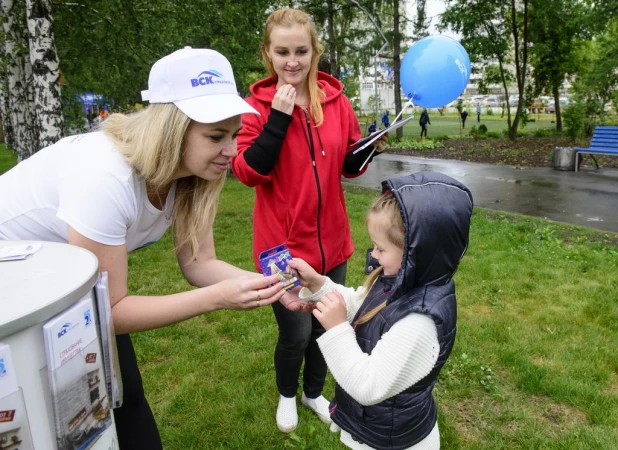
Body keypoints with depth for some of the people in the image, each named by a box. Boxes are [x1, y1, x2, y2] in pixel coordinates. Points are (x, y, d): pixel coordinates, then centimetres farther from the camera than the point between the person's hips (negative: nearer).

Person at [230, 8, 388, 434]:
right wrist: (277, 119, -22)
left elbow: (349, 166, 8)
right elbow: (248, 172, -16)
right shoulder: (258, 105, -8)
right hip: (283, 243, -3)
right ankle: (287, 395, 38)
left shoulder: (337, 101, 1)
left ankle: (314, 392, 45)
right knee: (296, 332, 5)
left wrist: (370, 150, -13)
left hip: (331, 240, 4)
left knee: (327, 324, 17)